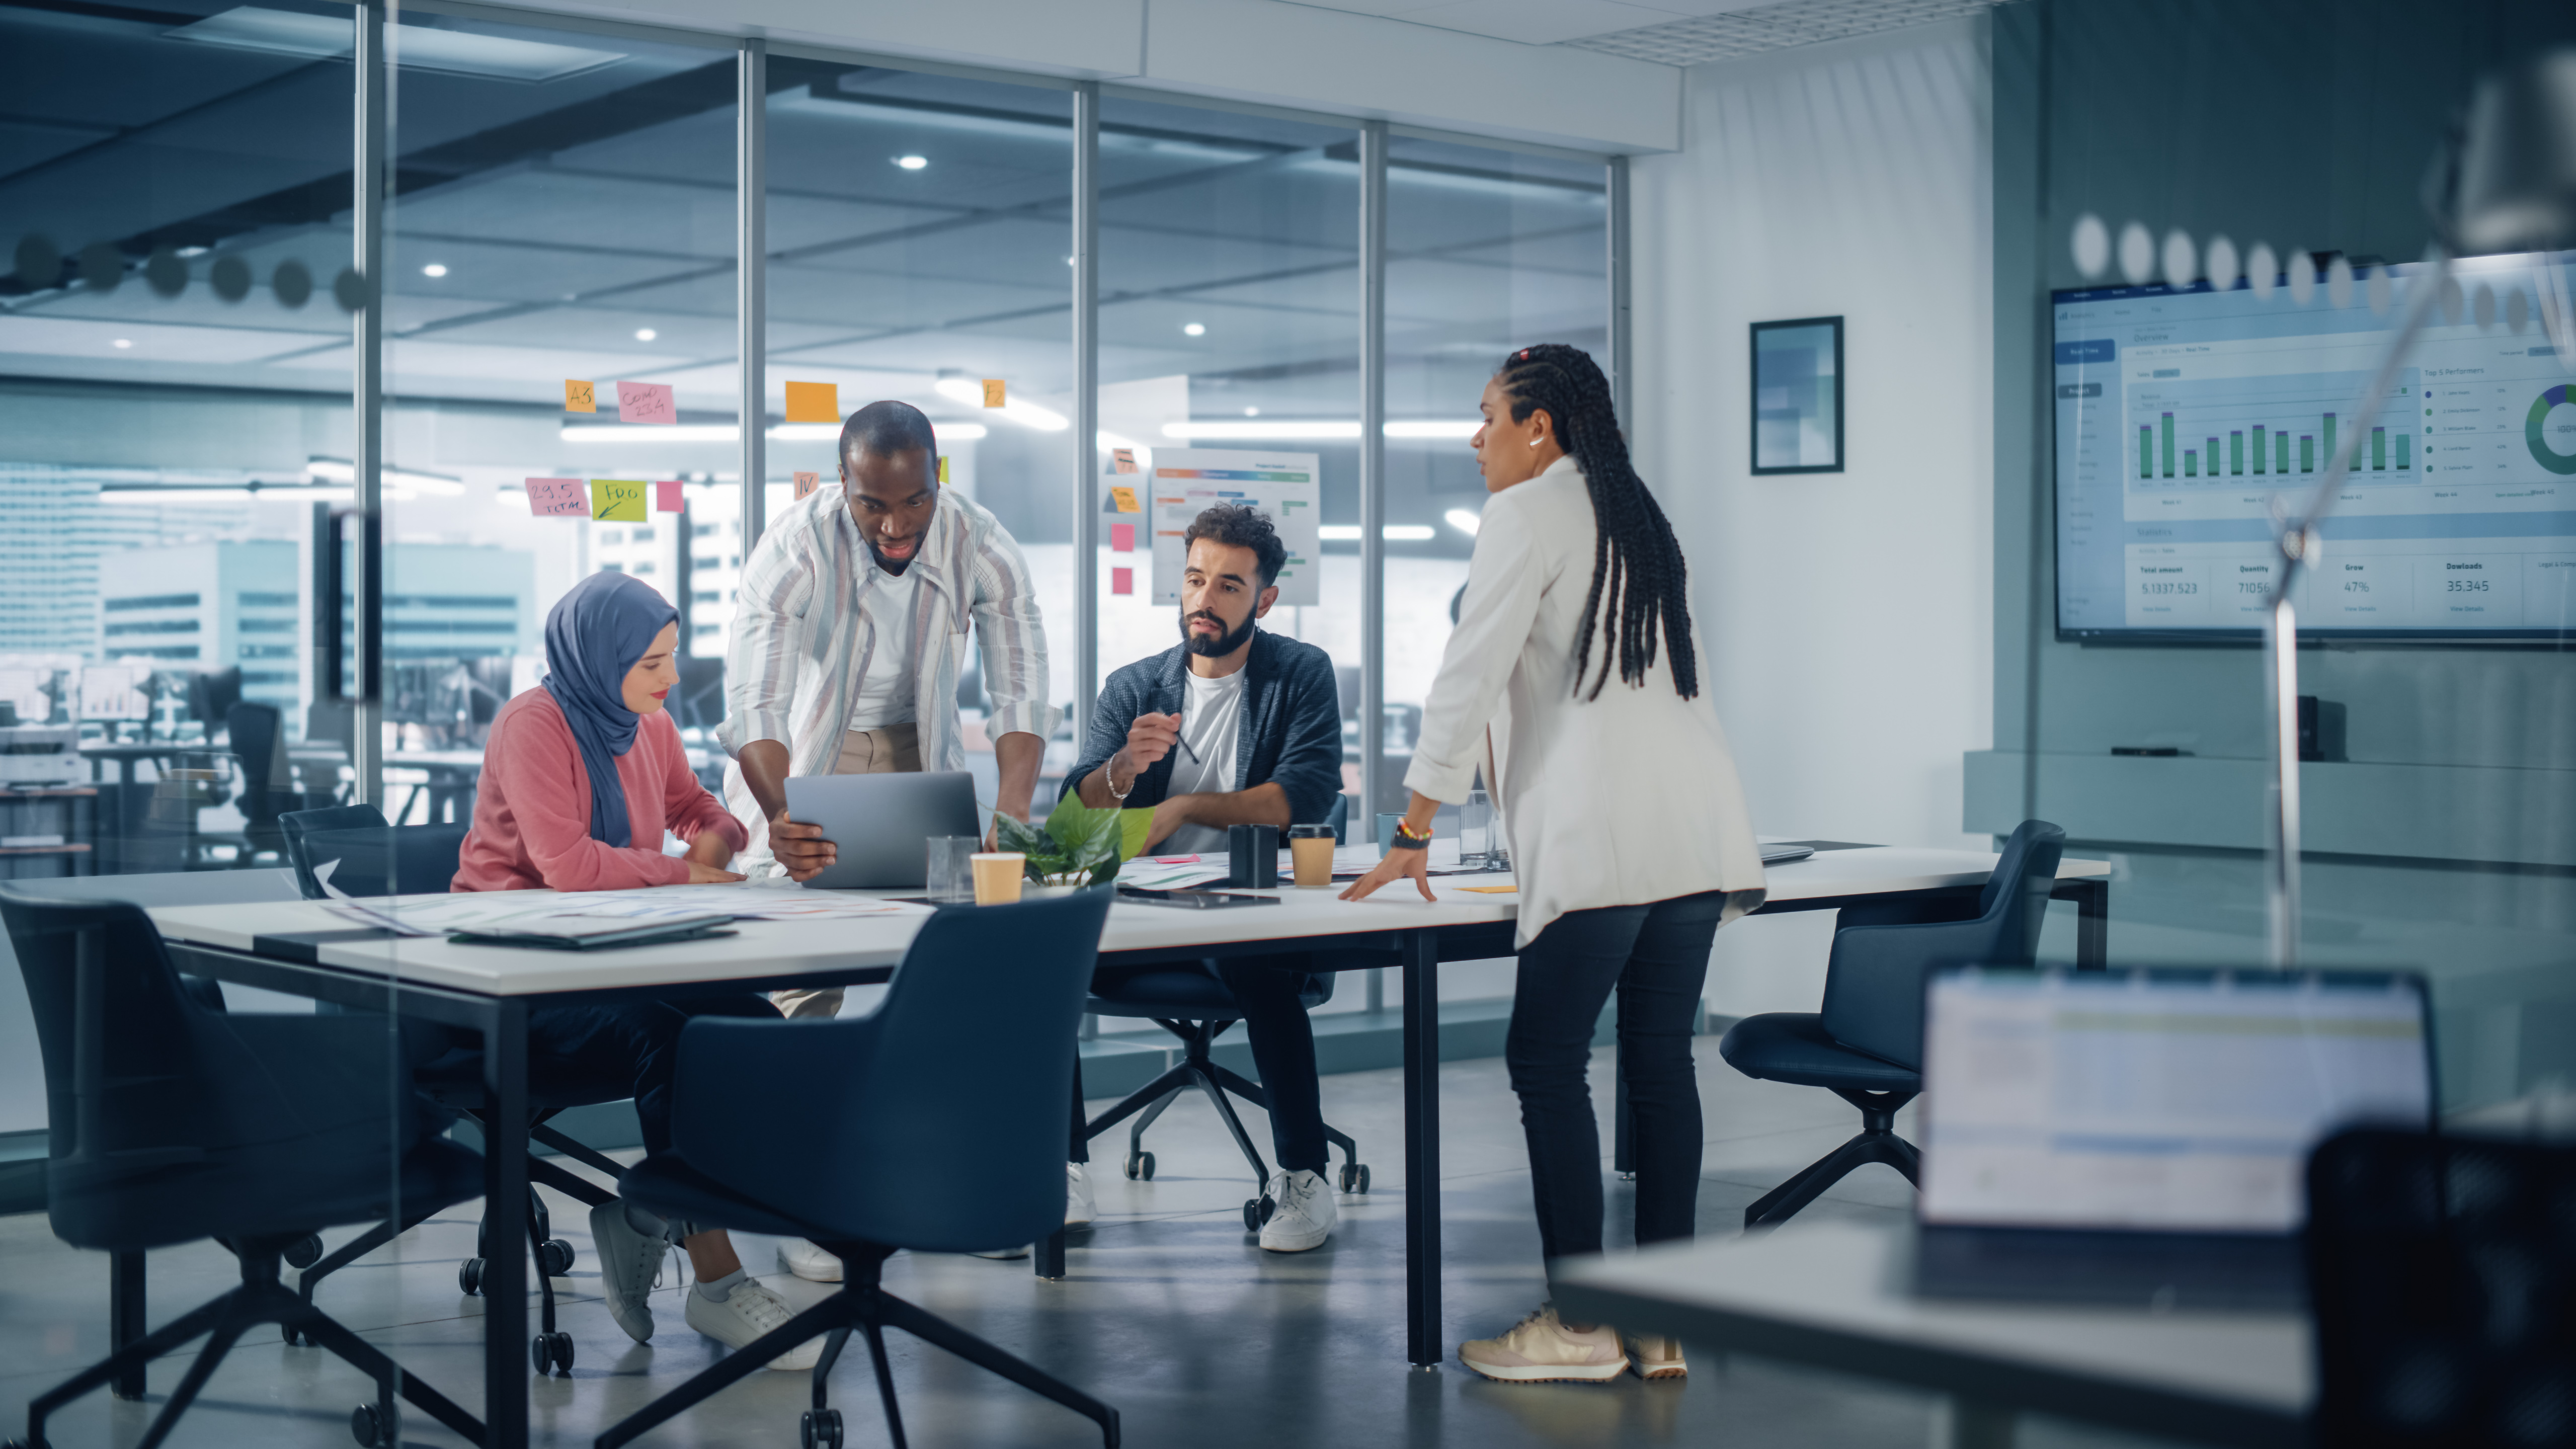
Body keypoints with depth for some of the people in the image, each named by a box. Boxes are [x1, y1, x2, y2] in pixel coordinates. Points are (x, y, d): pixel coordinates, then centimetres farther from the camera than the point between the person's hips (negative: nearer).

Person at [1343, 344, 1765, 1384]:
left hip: (1604, 834, -8)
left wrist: (1411, 838, -2)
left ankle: (1580, 1324, 1)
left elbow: (1469, 680, -6)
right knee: (1660, 1064, 9)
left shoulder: (1528, 516, -2)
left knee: (1547, 1063, -1)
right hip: (1699, 828, 8)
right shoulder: (1639, 518, 23)